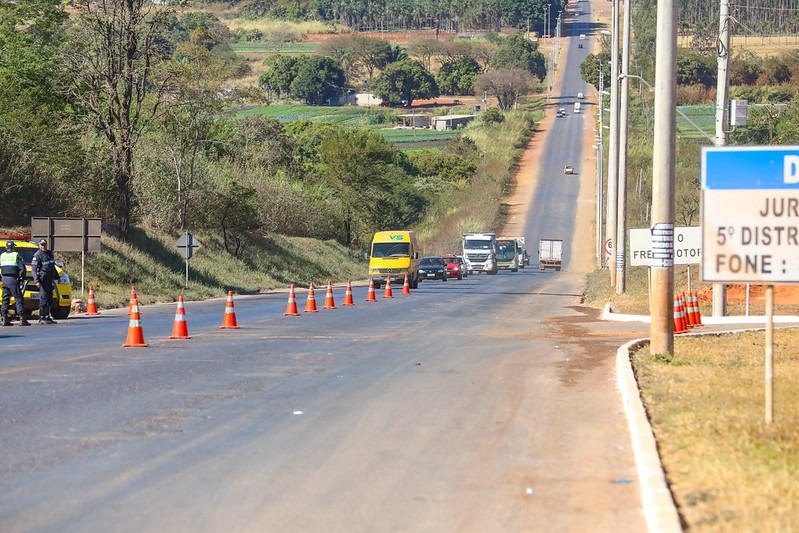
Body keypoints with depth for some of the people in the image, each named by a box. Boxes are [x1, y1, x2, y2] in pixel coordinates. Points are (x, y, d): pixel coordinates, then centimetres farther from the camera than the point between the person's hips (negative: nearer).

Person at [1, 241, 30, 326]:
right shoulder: (17, 256, -5)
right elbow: (22, 268, -11)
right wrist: (23, 278, 3)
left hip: (4, 280, 5)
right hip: (13, 280, -5)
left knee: (5, 300, 10)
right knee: (18, 299, -3)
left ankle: (5, 319, 6)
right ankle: (22, 319, -10)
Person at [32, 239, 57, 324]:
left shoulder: (50, 253, 16)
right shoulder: (37, 255, -8)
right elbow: (34, 269, -13)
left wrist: (56, 276, 29)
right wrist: (36, 281, -22)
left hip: (49, 279, 8)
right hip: (42, 279, -8)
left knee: (49, 297, 10)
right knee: (44, 298, -10)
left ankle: (47, 316, 16)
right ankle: (42, 318, -10)